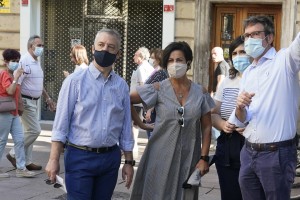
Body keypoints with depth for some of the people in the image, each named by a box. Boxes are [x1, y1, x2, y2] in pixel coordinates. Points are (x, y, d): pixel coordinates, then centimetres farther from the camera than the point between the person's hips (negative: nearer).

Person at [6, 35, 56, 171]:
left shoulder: (36, 62, 13)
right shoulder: (24, 61, -17)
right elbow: (17, 83, -22)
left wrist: (47, 98, 22)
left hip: (33, 102, 9)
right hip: (26, 101, -9)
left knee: (30, 131, 12)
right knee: (35, 131, -10)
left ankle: (26, 161, 19)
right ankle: (13, 154, 2)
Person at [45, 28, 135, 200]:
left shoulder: (122, 86, 6)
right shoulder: (75, 81, -6)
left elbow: (126, 127, 10)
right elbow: (61, 123, -8)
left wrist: (129, 162, 9)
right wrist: (54, 160, -12)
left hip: (110, 158, 4)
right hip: (80, 157, -4)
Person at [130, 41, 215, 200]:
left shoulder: (200, 92, 3)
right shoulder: (159, 89, -3)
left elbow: (206, 127, 4)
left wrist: (204, 158, -3)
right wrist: (141, 124, -3)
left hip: (189, 159, 2)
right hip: (161, 157, -2)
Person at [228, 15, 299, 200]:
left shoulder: (285, 61, -6)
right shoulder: (248, 73, 14)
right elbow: (240, 121, 13)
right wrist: (240, 108, -10)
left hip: (277, 154, -6)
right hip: (249, 152, 7)